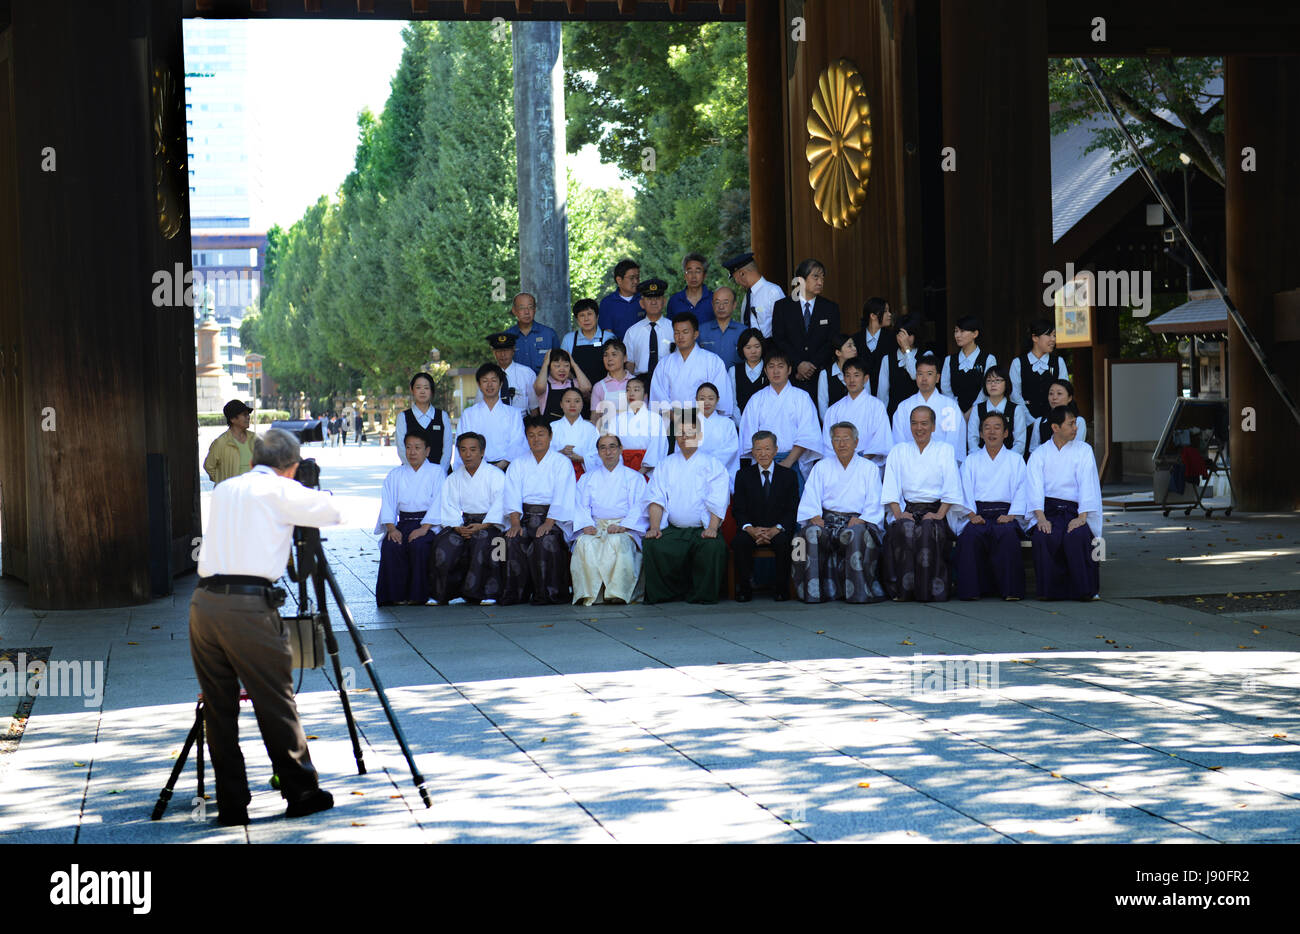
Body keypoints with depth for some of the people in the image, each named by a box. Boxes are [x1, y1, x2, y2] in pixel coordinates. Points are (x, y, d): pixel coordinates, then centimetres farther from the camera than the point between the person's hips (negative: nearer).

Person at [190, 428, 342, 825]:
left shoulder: (223, 490, 20)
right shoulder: (282, 492, 2)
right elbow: (336, 513, 11)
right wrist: (315, 495, 33)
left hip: (204, 602, 6)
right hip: (249, 606, -5)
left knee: (218, 710, 9)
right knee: (276, 703, 5)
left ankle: (231, 804, 12)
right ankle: (301, 793, 14)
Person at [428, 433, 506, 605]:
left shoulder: (496, 475, 4)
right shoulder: (453, 479, 17)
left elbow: (499, 507, -6)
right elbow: (449, 507, 8)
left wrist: (482, 526, -20)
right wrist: (457, 527, -13)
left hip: (488, 524, -3)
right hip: (461, 524, 3)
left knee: (483, 539, -37)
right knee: (444, 543, -27)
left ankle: (487, 593, -29)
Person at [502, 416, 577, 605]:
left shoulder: (562, 463, 8)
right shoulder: (518, 464, 17)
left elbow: (562, 498, -5)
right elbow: (513, 497, 3)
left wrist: (548, 523, -21)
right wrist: (515, 523, -16)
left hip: (555, 519, -2)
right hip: (524, 517, 2)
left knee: (546, 539, -34)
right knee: (514, 539, -29)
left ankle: (547, 594, -26)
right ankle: (515, 594, -24)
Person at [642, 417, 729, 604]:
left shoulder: (712, 465, 9)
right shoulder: (666, 465, 17)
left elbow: (717, 503, -2)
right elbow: (656, 499, 7)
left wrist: (712, 528, -19)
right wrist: (654, 527, -10)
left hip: (702, 530, -2)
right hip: (672, 530, 2)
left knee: (714, 546, -33)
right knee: (652, 545, -28)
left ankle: (702, 594, -16)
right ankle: (666, 593, -11)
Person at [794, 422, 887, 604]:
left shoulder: (869, 469, 15)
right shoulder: (821, 467, 19)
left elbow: (874, 504, 5)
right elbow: (810, 498, 8)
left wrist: (861, 520, -15)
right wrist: (814, 516, -13)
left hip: (858, 521, -1)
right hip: (827, 520, 1)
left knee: (856, 534, -37)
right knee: (812, 533, -33)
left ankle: (858, 590, -31)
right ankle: (814, 590, -29)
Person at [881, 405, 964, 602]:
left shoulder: (945, 450, 15)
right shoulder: (899, 451, 19)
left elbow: (951, 489, 4)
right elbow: (890, 488, 7)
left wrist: (939, 515, -12)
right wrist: (898, 514, -10)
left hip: (936, 511, -1)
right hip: (907, 510, 1)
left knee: (929, 529, -35)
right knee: (904, 529, -33)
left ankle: (930, 589, -32)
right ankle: (903, 588, -31)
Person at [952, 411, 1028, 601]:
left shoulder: (1016, 460, 19)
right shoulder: (971, 460, 21)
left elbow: (1021, 491, 8)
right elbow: (965, 491, 9)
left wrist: (1011, 515, -10)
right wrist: (971, 514, -10)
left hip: (1005, 514, -1)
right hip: (978, 514, 1)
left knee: (1007, 534, -36)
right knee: (970, 535, -35)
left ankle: (1010, 589, -37)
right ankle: (970, 589, -34)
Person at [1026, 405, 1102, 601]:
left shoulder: (1083, 451, 12)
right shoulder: (1039, 454, 11)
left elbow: (1087, 485, -1)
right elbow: (1034, 487, -3)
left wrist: (1081, 517, -17)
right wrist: (1041, 518, -20)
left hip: (1074, 511, 0)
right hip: (1048, 511, 0)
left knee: (1077, 536, -34)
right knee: (1043, 537, -33)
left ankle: (1085, 590, -23)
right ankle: (1050, 590, -20)